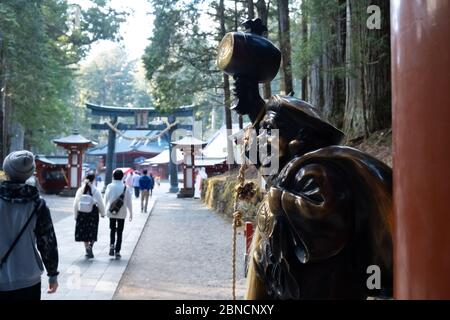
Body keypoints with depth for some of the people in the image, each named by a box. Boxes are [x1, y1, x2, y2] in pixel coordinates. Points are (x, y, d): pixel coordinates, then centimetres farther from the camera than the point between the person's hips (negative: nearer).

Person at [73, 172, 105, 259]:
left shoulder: (80, 190, -2)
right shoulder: (96, 191, -9)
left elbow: (75, 204, 0)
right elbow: (100, 203, -4)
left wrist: (75, 215, 8)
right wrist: (102, 213, 10)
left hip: (82, 213, 2)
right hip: (93, 213, -2)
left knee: (84, 232, 13)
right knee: (92, 232, 7)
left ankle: (87, 248, 15)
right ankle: (90, 246, -13)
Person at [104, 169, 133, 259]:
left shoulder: (109, 186, -7)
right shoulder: (126, 188, -10)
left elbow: (106, 200, 0)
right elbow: (129, 202, -6)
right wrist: (131, 214, 3)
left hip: (111, 212, 1)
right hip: (122, 213, -1)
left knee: (112, 230, 20)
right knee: (119, 232, 8)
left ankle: (111, 245, -1)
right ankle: (117, 252, 7)